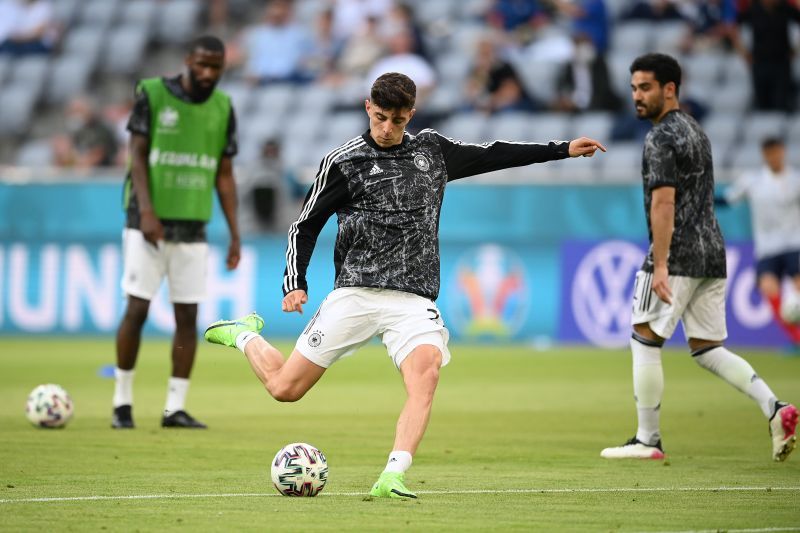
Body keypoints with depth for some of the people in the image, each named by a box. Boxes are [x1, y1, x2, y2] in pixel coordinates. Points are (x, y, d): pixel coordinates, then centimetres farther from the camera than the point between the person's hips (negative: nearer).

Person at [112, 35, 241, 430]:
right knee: (137, 309, -6)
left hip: (193, 228, 4)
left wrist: (235, 234, 6)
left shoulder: (222, 108, 7)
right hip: (149, 223, -4)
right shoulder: (152, 94, -4)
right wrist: (146, 211, -17)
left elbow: (224, 175, 10)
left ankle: (175, 408, 6)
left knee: (188, 316, 1)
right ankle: (122, 401, 7)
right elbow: (137, 155, -6)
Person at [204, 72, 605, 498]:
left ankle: (392, 478, -35)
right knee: (284, 388, -3)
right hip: (355, 293, -2)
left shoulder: (432, 150, 14)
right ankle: (244, 335, 29)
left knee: (426, 371, -29)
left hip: (414, 299, 2)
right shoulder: (343, 162, 3)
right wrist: (295, 284, -5)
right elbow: (306, 225, 8)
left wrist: (562, 150, 25)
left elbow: (492, 155, 26)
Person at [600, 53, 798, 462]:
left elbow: (663, 203, -19)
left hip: (678, 256, -9)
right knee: (707, 349, 10)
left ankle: (647, 440, 4)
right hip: (712, 255, 9)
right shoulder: (695, 131, 19)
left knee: (645, 340, 1)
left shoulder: (661, 138, -11)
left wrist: (660, 266, -23)